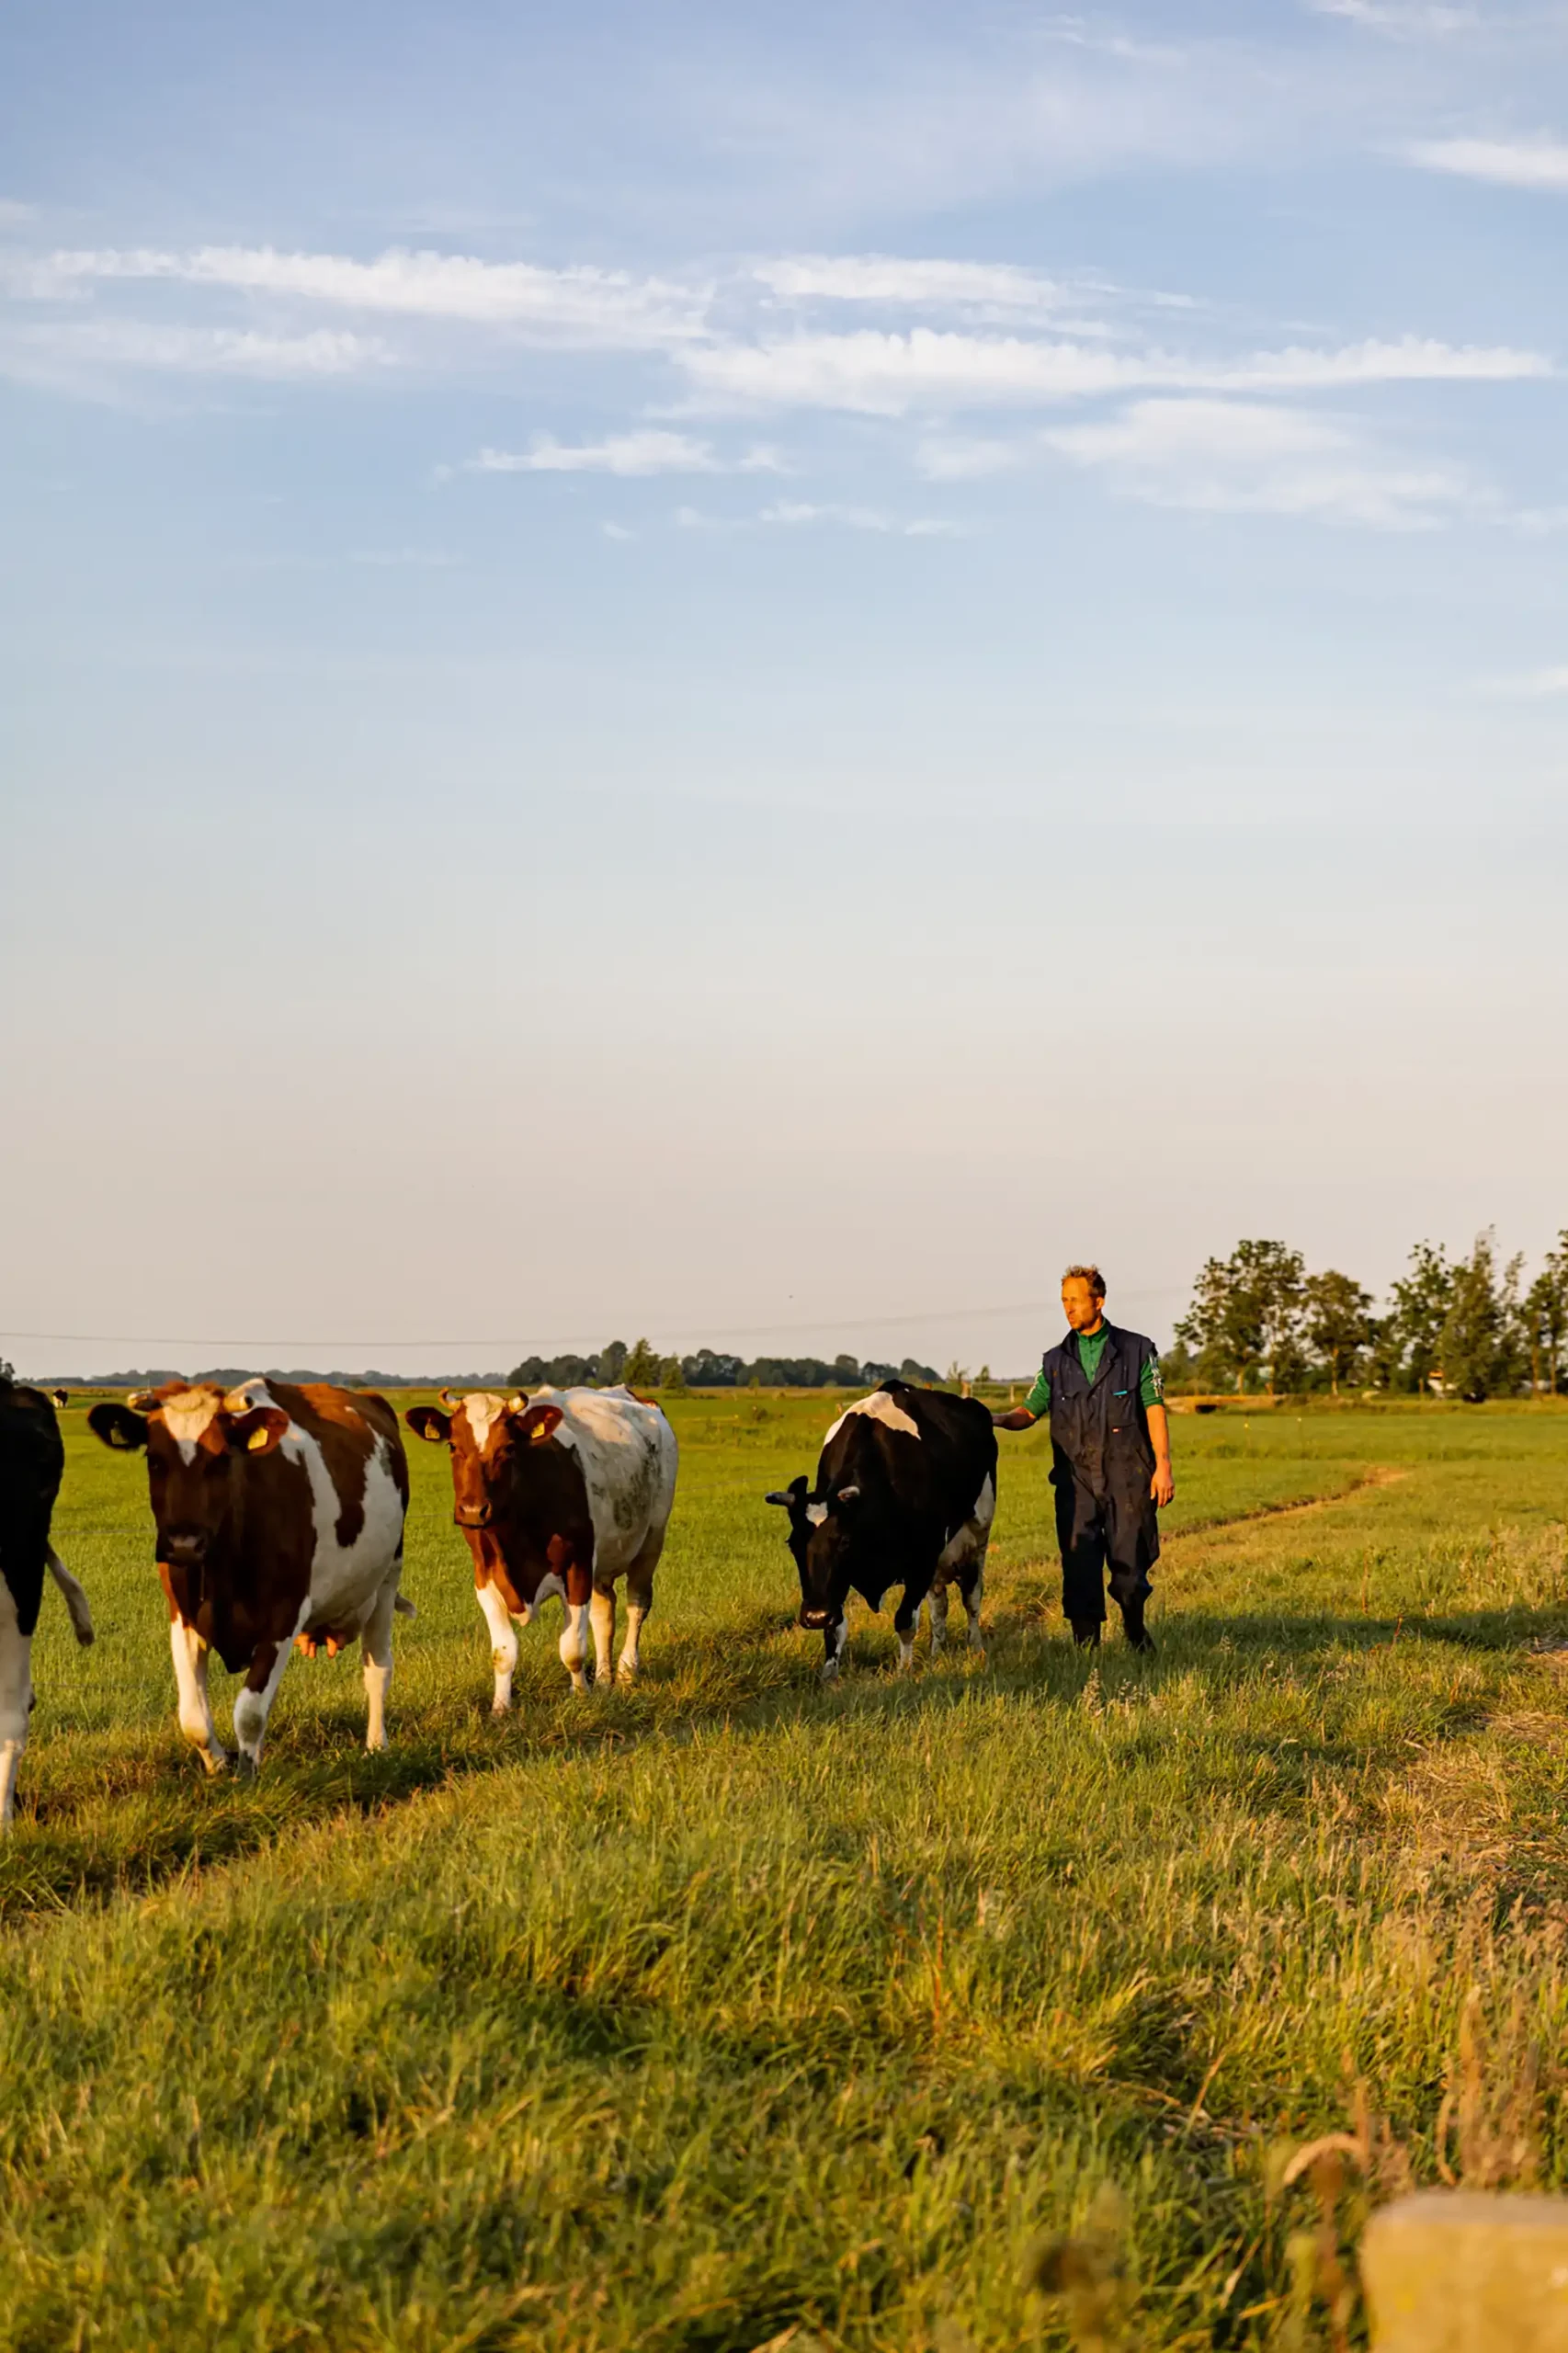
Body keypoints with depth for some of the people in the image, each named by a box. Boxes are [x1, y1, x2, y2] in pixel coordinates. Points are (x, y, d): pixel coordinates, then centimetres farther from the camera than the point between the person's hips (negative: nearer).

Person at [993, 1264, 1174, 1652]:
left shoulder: (1136, 1350, 3)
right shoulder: (1056, 1361, 11)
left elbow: (1155, 1411, -1)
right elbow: (1029, 1411, 10)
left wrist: (1163, 1465, -9)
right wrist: (998, 1420, -11)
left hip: (1128, 1478, -2)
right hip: (1076, 1481, 2)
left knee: (1130, 1564, 2)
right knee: (1080, 1567, -3)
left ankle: (1136, 1631, 27)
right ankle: (1086, 1646, 3)